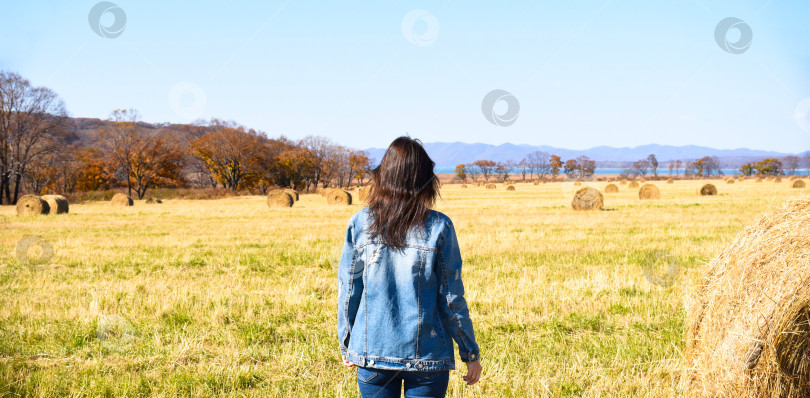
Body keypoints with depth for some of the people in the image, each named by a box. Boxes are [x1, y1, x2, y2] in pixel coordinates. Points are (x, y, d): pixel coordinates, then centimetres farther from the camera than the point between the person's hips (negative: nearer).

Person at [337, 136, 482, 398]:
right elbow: (452, 299, -6)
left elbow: (347, 292, 3)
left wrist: (346, 345, 16)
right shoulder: (438, 228, -9)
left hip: (372, 353, 2)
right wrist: (470, 353, 5)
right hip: (427, 356, -2)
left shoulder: (360, 224, -4)